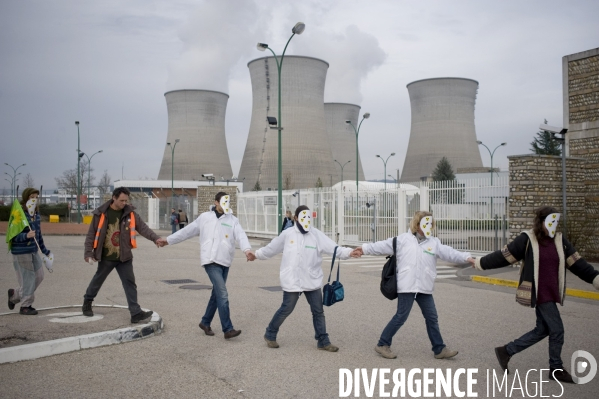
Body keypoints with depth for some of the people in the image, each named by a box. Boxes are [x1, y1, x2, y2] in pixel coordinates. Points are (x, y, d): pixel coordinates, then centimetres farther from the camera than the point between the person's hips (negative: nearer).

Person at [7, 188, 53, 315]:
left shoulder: (36, 214, 11)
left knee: (39, 276, 10)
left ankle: (14, 294, 28)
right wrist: (26, 236, -34)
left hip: (34, 251, 8)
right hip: (21, 252, -8)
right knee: (27, 278, -3)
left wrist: (45, 251, 24)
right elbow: (13, 236, -16)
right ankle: (25, 306, 11)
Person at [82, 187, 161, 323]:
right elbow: (91, 234, -3)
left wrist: (155, 238, -27)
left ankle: (136, 313, -4)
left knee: (130, 283, -4)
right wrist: (88, 253, -6)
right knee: (97, 280, 17)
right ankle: (87, 303, 41)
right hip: (106, 257, -1)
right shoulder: (101, 213, -8)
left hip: (124, 257, 1)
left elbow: (143, 227, -11)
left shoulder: (130, 213, -3)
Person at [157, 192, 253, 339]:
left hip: (225, 262, 4)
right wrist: (168, 240, 13)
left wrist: (247, 249, -29)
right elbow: (187, 231, 11)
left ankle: (205, 322, 32)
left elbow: (241, 235, -10)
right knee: (222, 294, -13)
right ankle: (228, 329, -10)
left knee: (217, 294, 14)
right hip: (211, 261, -4)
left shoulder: (233, 220, 7)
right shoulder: (205, 217, 4)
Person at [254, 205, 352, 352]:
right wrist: (256, 254, 19)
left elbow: (334, 248, -13)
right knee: (286, 310, 6)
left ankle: (323, 341, 18)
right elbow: (271, 248, 10)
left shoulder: (317, 235, -3)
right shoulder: (287, 234, -4)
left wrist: (349, 252, -28)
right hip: (292, 281, -2)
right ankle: (270, 335, 26)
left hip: (312, 281, 2)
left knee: (318, 311, 7)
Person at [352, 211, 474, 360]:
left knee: (432, 317, 10)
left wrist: (466, 258, -18)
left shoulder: (434, 243, 7)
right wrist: (364, 249, -2)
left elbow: (449, 253, -3)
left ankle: (439, 349, 21)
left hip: (424, 288, 5)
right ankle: (383, 344, 11)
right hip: (406, 286, -4)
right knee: (401, 316, -2)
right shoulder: (403, 239, -1)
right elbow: (383, 246, 0)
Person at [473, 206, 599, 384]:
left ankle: (506, 351, 25)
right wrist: (480, 263, -3)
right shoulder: (527, 239, -12)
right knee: (557, 329, -1)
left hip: (551, 293, 7)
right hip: (539, 294, -7)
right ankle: (556, 369, 19)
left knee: (542, 330, 13)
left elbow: (577, 263, 4)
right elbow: (503, 256, -6)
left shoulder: (560, 240, 6)